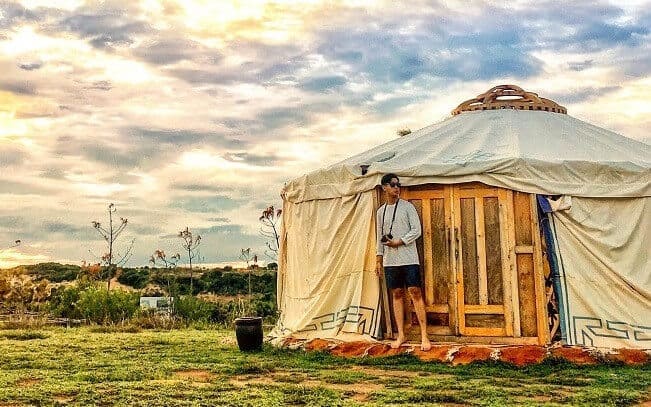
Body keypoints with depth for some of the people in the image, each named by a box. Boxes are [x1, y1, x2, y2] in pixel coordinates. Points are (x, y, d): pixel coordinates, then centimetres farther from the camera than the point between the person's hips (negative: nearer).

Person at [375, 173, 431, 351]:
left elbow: (417, 230, -6)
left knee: (415, 293, -6)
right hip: (390, 261, 4)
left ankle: (424, 336, -3)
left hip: (409, 258, -4)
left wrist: (399, 242, -14)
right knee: (397, 295, 6)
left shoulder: (407, 206, 0)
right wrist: (379, 260, 15)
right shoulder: (381, 211, 12)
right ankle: (401, 335, 13)